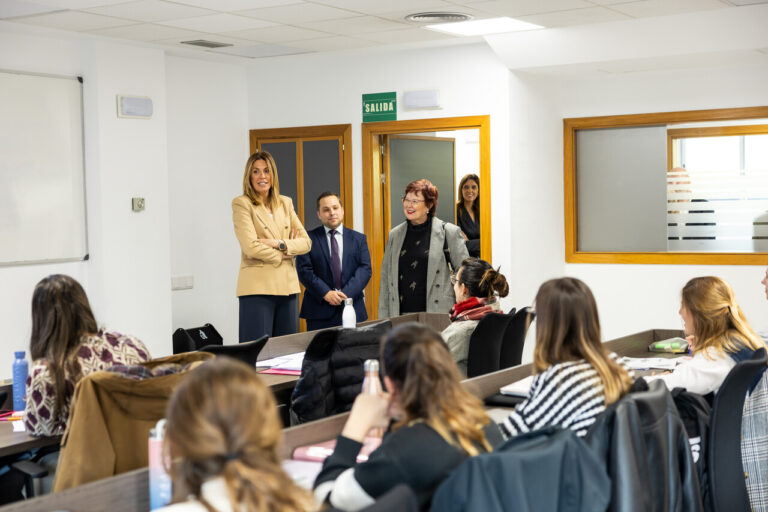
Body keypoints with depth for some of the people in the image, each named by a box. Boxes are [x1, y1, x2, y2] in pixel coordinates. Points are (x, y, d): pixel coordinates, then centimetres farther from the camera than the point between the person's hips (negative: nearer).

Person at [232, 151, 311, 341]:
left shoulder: (285, 203, 14)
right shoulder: (242, 204, -3)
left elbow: (306, 242, 8)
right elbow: (251, 247, -14)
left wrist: (279, 244, -8)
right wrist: (282, 255, -3)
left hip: (287, 286, 6)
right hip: (258, 287, -5)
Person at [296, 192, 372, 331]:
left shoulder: (358, 239, 12)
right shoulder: (309, 239, 5)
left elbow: (365, 269, 2)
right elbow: (304, 270, -3)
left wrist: (346, 293, -12)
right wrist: (325, 293, -15)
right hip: (319, 312, -2)